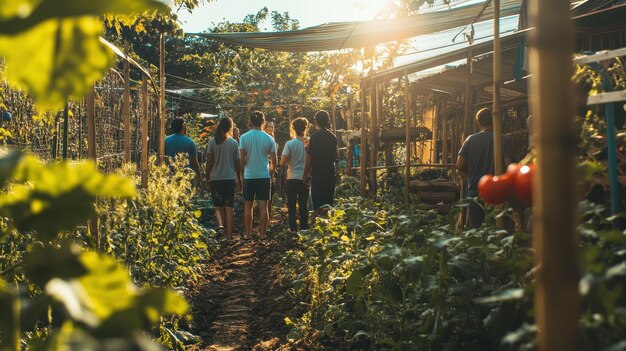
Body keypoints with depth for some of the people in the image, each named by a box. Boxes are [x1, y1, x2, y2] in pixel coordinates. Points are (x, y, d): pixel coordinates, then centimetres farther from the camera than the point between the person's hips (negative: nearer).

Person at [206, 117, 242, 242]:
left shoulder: (212, 142, -2)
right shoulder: (234, 143, -1)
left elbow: (209, 162, -3)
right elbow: (237, 163, 4)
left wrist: (207, 180, 5)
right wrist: (239, 180, 16)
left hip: (215, 179, 0)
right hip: (230, 179, 0)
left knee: (218, 207, 10)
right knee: (229, 208, 6)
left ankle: (220, 225, -18)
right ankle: (229, 236, 6)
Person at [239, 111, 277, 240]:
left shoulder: (244, 137, -4)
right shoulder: (269, 138, -2)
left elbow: (242, 159, -6)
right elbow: (274, 160, 0)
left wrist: (243, 170, 11)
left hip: (249, 176, 0)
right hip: (264, 176, 0)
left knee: (248, 206, 8)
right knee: (263, 206, 4)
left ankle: (248, 234, 11)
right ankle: (262, 234, 5)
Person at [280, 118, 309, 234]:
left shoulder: (290, 144, -11)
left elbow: (282, 163, -11)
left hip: (292, 178, -2)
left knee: (292, 206, 6)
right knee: (304, 206, 12)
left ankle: (293, 229, 2)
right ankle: (304, 228, 13)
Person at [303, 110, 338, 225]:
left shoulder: (314, 137, -10)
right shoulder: (332, 136, 5)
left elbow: (309, 158, -10)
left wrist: (305, 175, -3)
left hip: (317, 174, -5)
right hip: (331, 174, 5)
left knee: (317, 205, -3)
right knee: (328, 204, 12)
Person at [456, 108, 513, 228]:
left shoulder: (470, 140, -1)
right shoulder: (503, 140, -5)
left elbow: (459, 166, -4)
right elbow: (508, 164, -12)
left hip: (475, 190, 1)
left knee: (475, 228, 6)